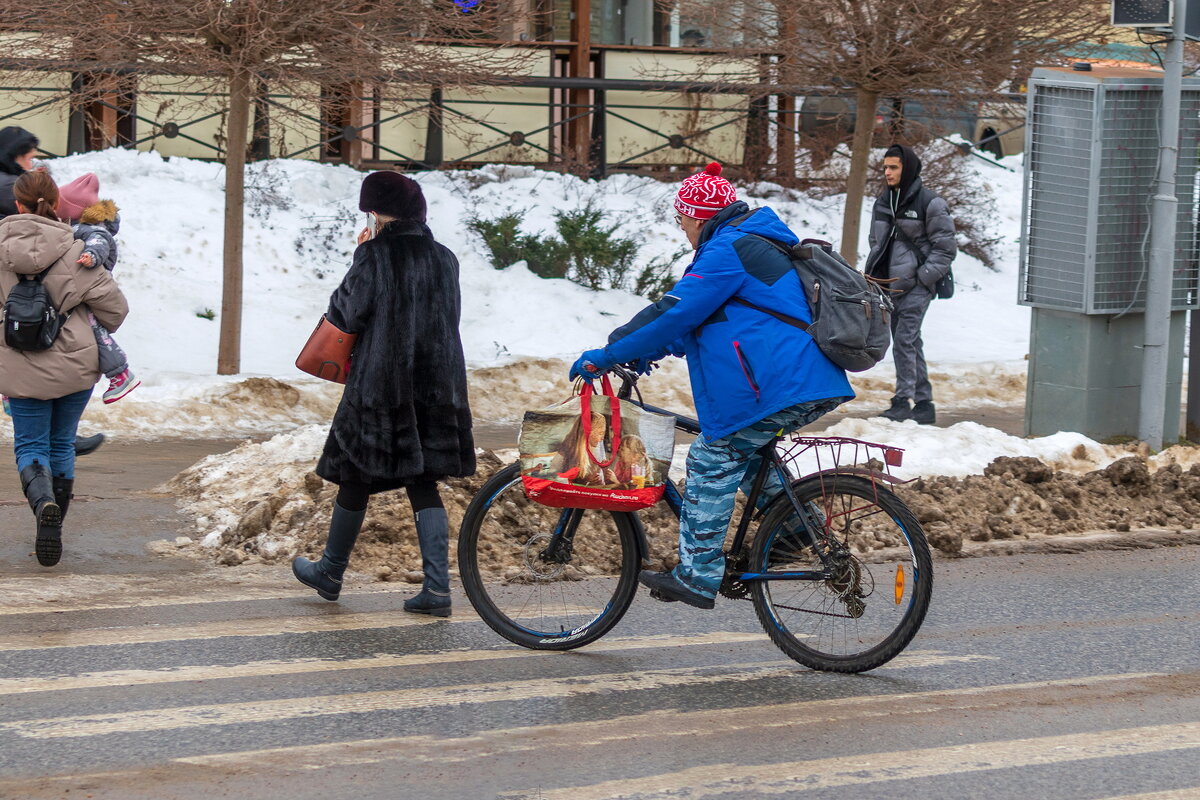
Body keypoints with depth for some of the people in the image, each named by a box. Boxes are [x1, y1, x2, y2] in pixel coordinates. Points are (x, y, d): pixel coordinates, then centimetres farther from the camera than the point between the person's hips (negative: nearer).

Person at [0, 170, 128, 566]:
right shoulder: (73, 252, -12)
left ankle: (43, 501, -24)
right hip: (75, 365, 0)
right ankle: (54, 528, 21)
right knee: (62, 444, 16)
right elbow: (113, 306, -7)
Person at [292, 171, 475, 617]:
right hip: (436, 389, 5)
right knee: (423, 484, 6)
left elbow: (344, 316, -9)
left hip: (378, 385, -4)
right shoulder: (444, 260, 5)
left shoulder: (375, 257, -11)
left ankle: (330, 573, 25)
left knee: (356, 479, 10)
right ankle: (437, 587, -4)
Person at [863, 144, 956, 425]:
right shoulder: (883, 201, 14)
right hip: (890, 284, 7)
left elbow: (945, 247, -5)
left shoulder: (929, 203, -7)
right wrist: (873, 274, 10)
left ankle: (903, 400, -14)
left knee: (905, 340, -15)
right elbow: (877, 242, 24)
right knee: (909, 343, 9)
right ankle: (924, 404, 15)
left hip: (916, 285, -7)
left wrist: (923, 276, -12)